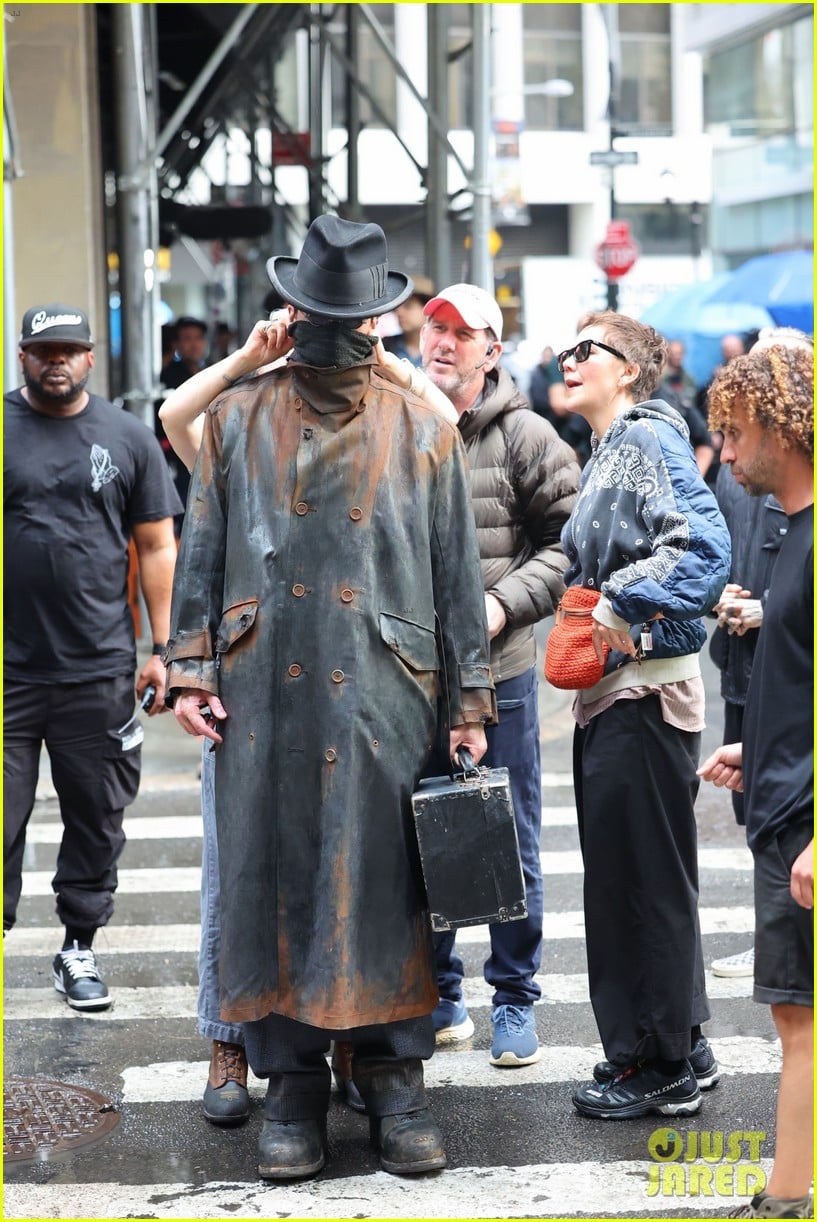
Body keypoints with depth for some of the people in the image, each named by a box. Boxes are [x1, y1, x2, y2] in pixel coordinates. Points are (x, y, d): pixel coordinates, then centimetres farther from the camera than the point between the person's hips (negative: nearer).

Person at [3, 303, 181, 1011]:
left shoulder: (128, 438, 8)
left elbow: (157, 546, 10)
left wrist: (162, 648, 4)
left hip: (100, 668, 2)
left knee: (97, 818, 9)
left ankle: (80, 948, 21)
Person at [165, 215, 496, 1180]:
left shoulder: (424, 431, 8)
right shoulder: (237, 419, 9)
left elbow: (456, 573, 8)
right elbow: (202, 552, 10)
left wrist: (470, 700, 5)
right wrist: (190, 668, 2)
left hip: (384, 699, -1)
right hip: (264, 693, 1)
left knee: (384, 878, 1)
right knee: (271, 875, 3)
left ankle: (394, 1081, 13)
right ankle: (292, 1086, 14)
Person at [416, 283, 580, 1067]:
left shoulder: (526, 438, -2)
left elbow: (570, 538, -2)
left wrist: (506, 601, -13)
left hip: (498, 673, -2)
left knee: (511, 845, 6)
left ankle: (515, 1000, 21)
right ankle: (438, 995, 27)